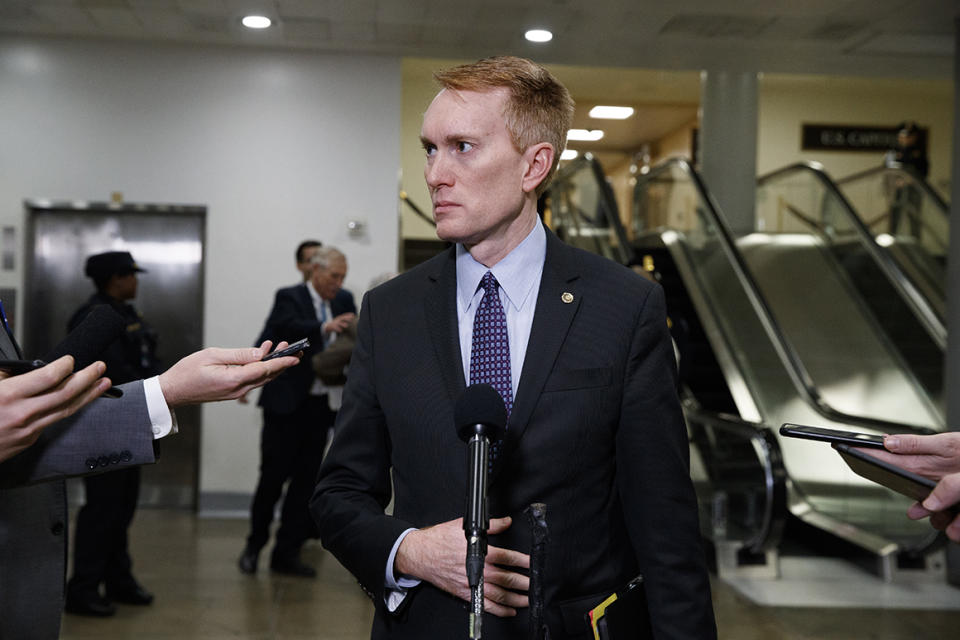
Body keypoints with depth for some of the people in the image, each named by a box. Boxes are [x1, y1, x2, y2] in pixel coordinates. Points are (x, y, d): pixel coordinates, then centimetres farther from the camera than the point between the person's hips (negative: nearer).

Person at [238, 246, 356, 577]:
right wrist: (323, 328, -42)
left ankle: (287, 552, 17)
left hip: (320, 405, 5)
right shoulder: (289, 297, -7)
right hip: (286, 402, -5)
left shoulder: (345, 300, 10)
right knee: (273, 476, 1)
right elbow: (289, 326, -26)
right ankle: (254, 544, 20)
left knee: (306, 479, 7)